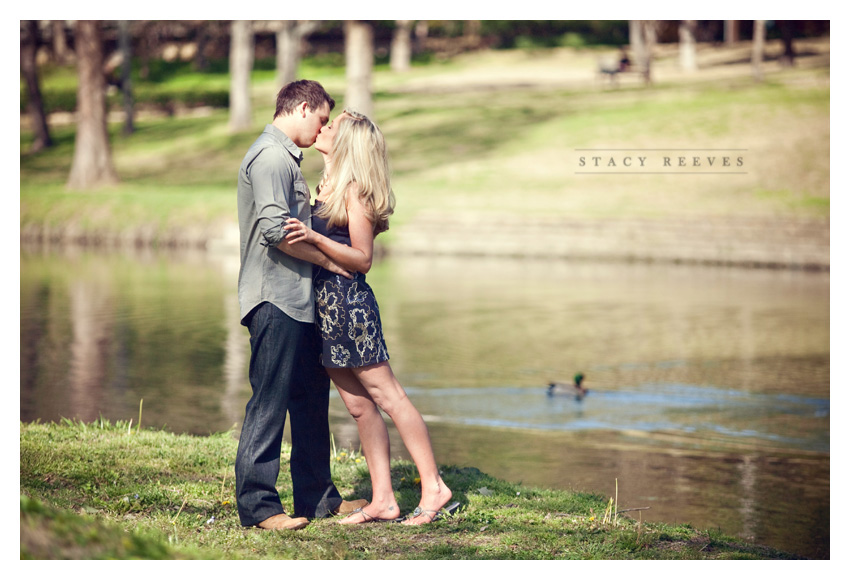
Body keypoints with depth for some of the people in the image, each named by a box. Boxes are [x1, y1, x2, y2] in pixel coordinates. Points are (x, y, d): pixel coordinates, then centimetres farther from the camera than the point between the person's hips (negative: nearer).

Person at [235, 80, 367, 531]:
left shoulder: (285, 157, 23)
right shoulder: (270, 156, -11)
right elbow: (276, 229, -21)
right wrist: (328, 259, -12)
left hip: (298, 300, 11)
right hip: (275, 298, -11)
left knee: (312, 398, 13)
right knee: (270, 401, -8)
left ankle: (317, 496, 21)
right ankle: (257, 505, -4)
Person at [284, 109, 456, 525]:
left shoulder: (354, 189, -11)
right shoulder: (327, 185, 15)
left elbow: (362, 259, -15)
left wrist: (314, 238, -23)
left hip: (348, 301, -9)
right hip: (327, 304, 9)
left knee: (386, 395, -6)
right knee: (359, 404, 7)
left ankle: (434, 487, -3)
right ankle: (382, 500, 10)